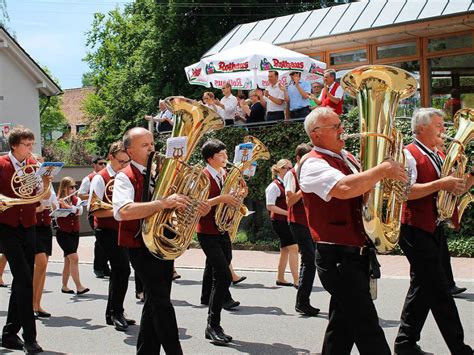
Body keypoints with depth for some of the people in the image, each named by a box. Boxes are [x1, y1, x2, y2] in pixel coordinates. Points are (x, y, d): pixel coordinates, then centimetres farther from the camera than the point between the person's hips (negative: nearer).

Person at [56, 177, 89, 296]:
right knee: (74, 258, -16)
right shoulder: (57, 201, -7)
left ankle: (64, 286, 21)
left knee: (68, 261, 11)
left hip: (74, 233, 5)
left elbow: (79, 211, -13)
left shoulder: (77, 200, 6)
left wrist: (67, 206, -28)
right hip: (63, 233, -5)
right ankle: (78, 286, -16)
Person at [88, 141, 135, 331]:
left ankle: (113, 314, 26)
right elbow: (93, 210, -16)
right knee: (123, 269, -16)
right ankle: (116, 313, -3)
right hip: (107, 231, -7)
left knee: (118, 271, 14)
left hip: (122, 230, 7)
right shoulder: (100, 179, -11)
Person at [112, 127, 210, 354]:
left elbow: (180, 206, 21)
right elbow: (122, 211, -29)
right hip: (142, 247, -7)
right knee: (161, 304, -10)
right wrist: (162, 203, -36)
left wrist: (199, 210, -3)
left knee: (154, 305, 13)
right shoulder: (125, 177, -9)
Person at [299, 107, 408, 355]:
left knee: (344, 325, 16)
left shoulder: (347, 158, 15)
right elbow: (344, 188, -32)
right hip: (338, 258, -9)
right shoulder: (312, 164, -13)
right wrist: (383, 170, -21)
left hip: (359, 254, 9)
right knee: (369, 333, -10)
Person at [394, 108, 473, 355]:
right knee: (439, 292, -5)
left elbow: (453, 190, 19)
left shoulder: (439, 157, 16)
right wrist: (440, 184, -24)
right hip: (416, 230, -9)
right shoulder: (409, 155, -12)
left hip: (434, 230, 9)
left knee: (423, 287, 13)